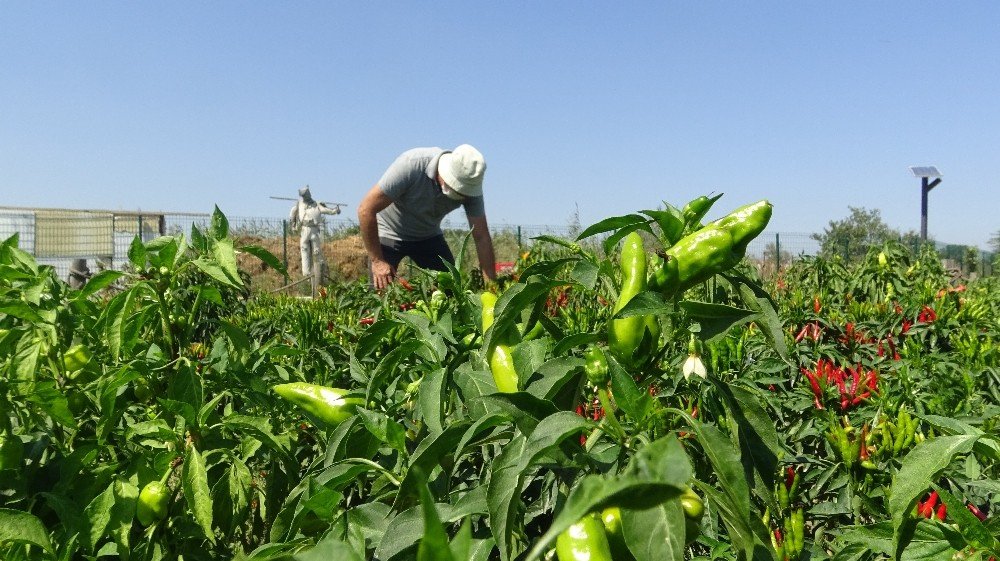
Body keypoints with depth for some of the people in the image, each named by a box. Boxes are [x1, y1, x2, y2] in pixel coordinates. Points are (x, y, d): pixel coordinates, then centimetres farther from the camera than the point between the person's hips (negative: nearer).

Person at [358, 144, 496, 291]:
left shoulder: (470, 184, -22)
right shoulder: (411, 165, -33)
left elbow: (482, 237, -16)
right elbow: (366, 209, -28)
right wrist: (377, 261, -24)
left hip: (429, 236, 4)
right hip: (389, 233, -3)